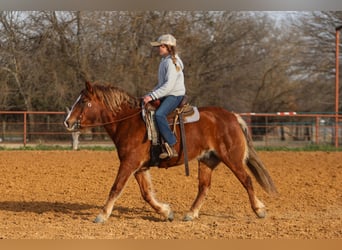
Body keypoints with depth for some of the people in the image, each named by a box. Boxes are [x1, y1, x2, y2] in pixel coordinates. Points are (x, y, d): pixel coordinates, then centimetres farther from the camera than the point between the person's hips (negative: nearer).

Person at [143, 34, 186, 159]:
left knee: (159, 114, -33)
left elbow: (169, 85, -24)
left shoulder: (172, 63, -15)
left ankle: (171, 147, -34)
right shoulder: (164, 61, 17)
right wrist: (150, 94, 12)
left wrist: (152, 96, -25)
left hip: (175, 96, -11)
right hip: (166, 96, 11)